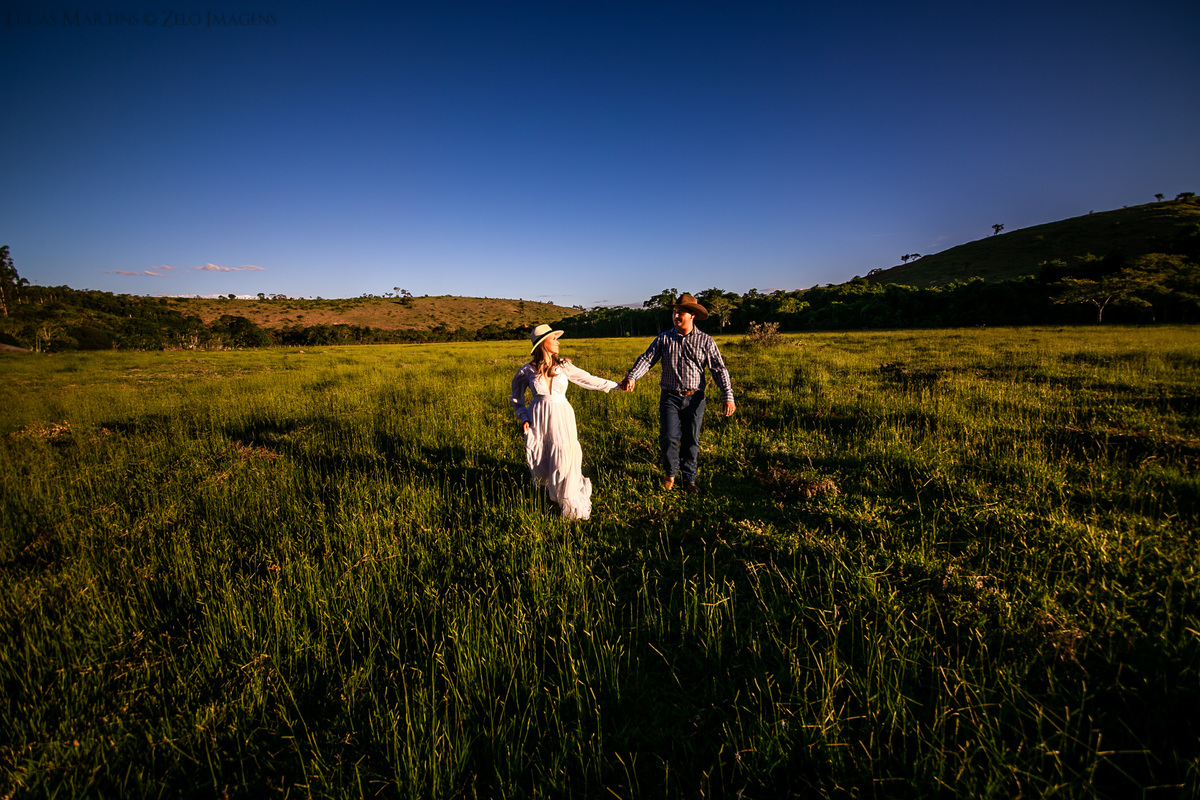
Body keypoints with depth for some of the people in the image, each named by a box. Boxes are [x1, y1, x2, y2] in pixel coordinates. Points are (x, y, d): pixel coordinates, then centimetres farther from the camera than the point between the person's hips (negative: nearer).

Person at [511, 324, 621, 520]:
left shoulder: (563, 366, 3)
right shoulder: (528, 371, -1)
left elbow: (587, 379, 13)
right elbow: (516, 398, 12)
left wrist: (616, 385, 14)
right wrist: (524, 418, -2)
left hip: (561, 417, 1)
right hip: (538, 419, 0)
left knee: (564, 462, -2)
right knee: (539, 466, 4)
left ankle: (570, 504, 19)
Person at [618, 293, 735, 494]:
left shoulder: (705, 340, 1)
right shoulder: (664, 338, 4)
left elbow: (719, 369, -1)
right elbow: (647, 359, -6)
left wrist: (728, 396, -12)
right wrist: (631, 377, -25)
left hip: (694, 398, 0)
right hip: (670, 397, 0)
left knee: (691, 440, 7)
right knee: (669, 436, -9)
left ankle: (689, 479, 25)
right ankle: (670, 471, 19)